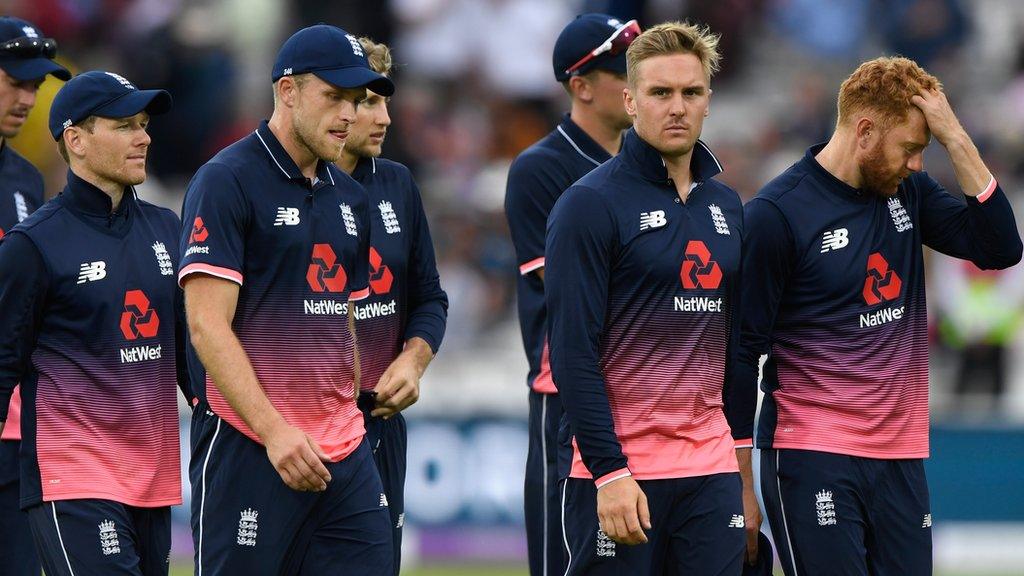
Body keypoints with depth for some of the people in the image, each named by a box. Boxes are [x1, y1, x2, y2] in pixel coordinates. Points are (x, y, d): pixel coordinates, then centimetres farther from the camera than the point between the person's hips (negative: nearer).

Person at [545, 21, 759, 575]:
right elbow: (572, 351, -12)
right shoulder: (589, 203, -7)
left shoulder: (726, 206, 14)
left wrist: (744, 473, 15)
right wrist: (610, 472, -18)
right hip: (620, 477, -6)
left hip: (712, 472, 6)